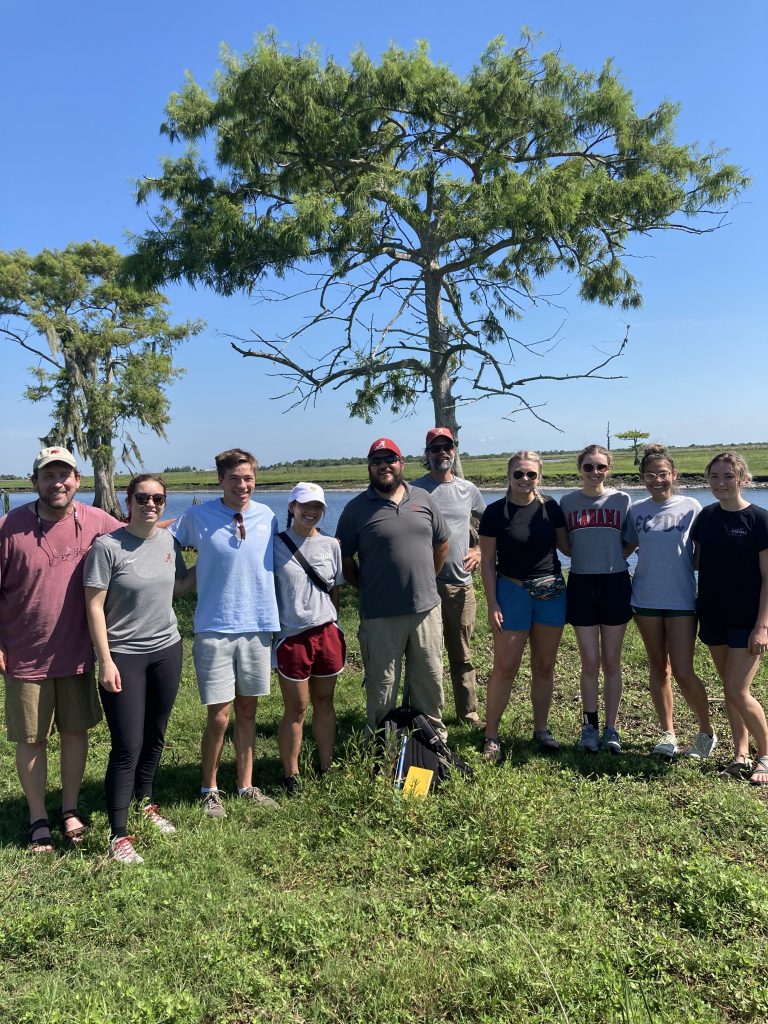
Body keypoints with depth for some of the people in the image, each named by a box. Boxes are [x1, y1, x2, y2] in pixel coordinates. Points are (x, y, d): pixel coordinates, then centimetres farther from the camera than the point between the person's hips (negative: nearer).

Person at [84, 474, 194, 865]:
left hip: (167, 650, 5)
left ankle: (145, 802, 38)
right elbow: (94, 606, -13)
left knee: (155, 737, 17)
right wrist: (106, 661, -15)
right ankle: (118, 835, 9)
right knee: (127, 747, -3)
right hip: (124, 656, -5)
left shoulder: (168, 542, 2)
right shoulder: (107, 546, -14)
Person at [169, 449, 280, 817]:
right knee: (219, 716, 0)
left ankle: (246, 784, 29)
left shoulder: (267, 516, 3)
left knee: (247, 709, 14)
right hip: (215, 629, -3)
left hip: (258, 626, 3)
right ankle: (209, 789, 22)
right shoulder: (197, 516, -6)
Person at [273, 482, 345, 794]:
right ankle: (291, 776, 18)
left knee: (324, 703, 13)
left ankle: (327, 768, 26)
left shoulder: (331, 545, 6)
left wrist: (333, 628, 13)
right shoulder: (276, 545, -4)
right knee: (296, 709, 4)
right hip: (292, 636, -3)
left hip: (326, 634, 3)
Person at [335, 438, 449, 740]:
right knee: (382, 685, 8)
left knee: (430, 678, 15)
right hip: (380, 615, -3)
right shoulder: (356, 508, -4)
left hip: (426, 608, 3)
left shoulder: (423, 499, 6)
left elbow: (441, 544, 16)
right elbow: (345, 558, 1)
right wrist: (368, 589, 3)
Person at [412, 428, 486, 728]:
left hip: (461, 584, 4)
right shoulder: (415, 489, -3)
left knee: (462, 655, 14)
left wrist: (479, 550, 7)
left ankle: (468, 712, 27)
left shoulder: (468, 489, 9)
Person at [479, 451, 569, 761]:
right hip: (512, 592, -3)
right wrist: (492, 604, -8)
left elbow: (567, 546, 11)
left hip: (552, 593, 3)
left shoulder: (550, 507, 3)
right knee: (505, 668, -2)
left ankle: (541, 729, 26)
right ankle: (491, 735, 10)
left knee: (544, 666, 11)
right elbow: (487, 561, -4)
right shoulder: (496, 512, -5)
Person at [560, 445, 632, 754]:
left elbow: (629, 543, 8)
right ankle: (589, 726, 20)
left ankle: (611, 729, 20)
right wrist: (588, 555, -4)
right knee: (590, 662, 4)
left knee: (611, 662, 8)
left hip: (615, 583, 0)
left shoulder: (622, 500, 1)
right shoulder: (568, 502, 2)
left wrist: (611, 557, -7)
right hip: (581, 584, 0)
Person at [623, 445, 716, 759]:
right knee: (658, 668, 11)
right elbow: (626, 547, 14)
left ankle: (707, 732, 17)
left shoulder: (690, 506, -3)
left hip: (681, 600, -3)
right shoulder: (636, 510, 3)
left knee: (683, 672, -6)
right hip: (646, 600, 3)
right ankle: (667, 733, 24)